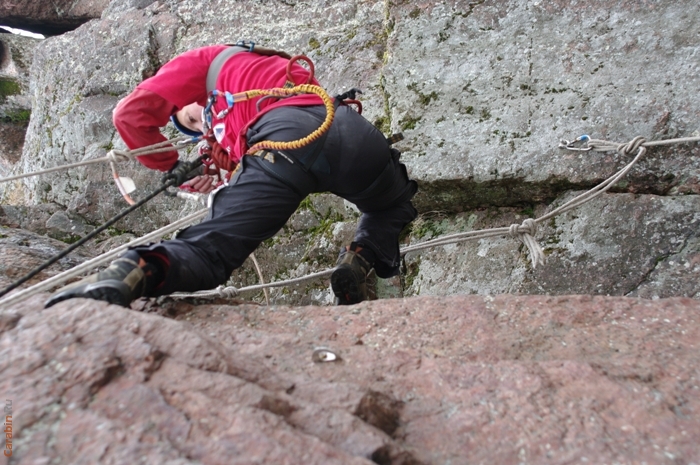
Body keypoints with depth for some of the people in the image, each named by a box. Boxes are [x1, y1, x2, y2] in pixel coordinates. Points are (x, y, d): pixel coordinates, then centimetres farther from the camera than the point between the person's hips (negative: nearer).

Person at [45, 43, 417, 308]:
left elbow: (130, 114, 19)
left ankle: (127, 276, -29)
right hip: (347, 127, 6)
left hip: (285, 137, -5)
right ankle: (358, 263, 10)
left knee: (210, 250, -3)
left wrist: (170, 166, 32)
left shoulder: (205, 61, 30)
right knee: (392, 208, 33)